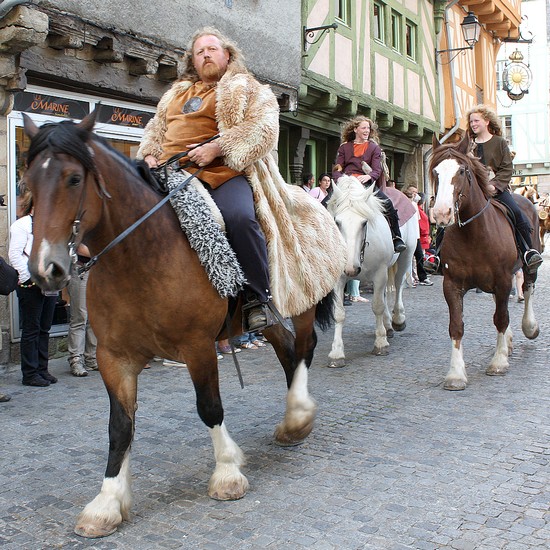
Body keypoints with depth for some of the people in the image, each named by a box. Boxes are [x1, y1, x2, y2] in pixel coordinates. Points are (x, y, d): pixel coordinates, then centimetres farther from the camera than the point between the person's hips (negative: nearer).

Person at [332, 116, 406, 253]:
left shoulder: (374, 148, 13)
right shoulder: (344, 148, 16)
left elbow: (377, 170, 1)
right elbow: (337, 169, 9)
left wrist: (368, 176, -22)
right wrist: (340, 179, -14)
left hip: (366, 183, -1)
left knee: (388, 204, -23)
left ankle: (397, 238, -15)